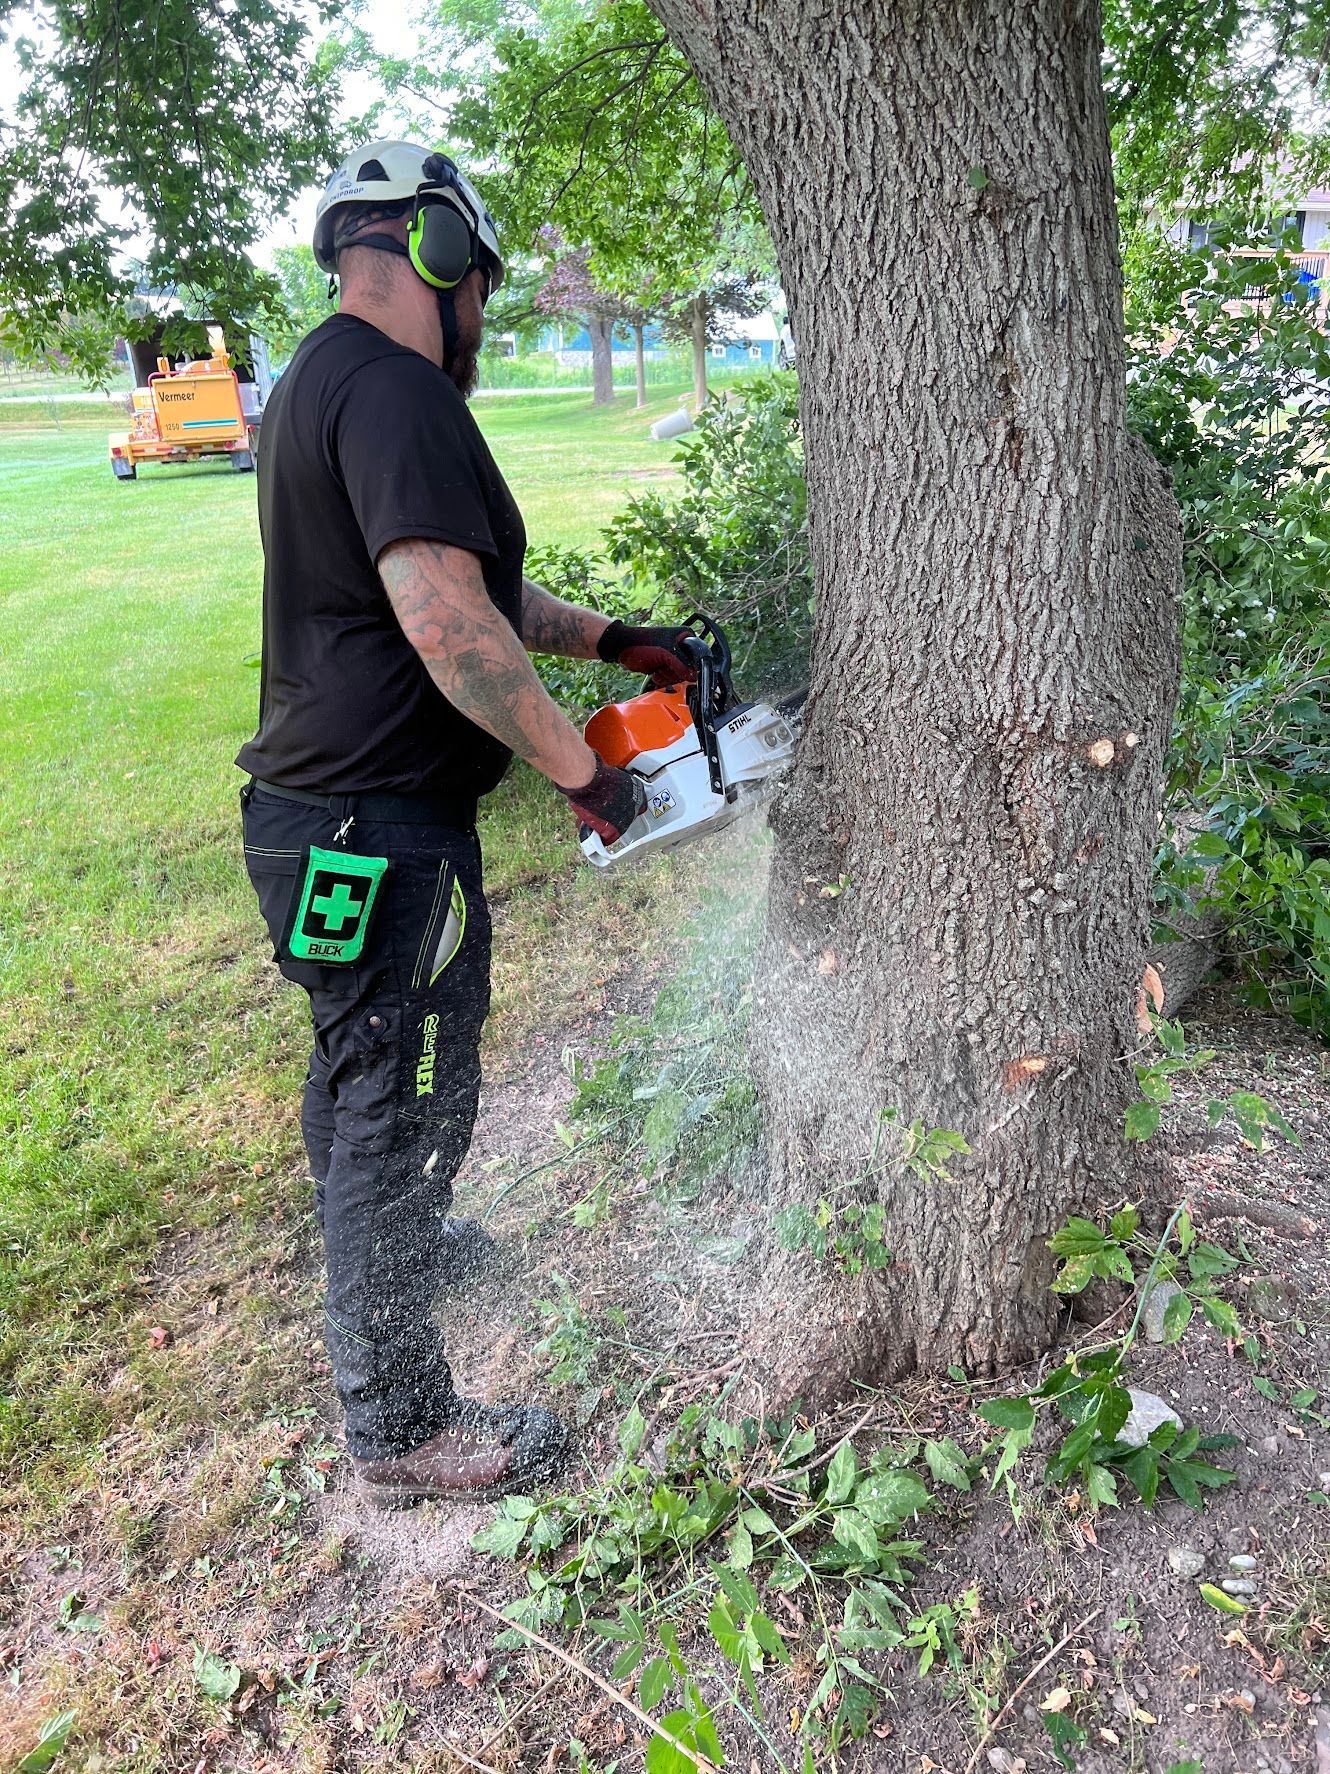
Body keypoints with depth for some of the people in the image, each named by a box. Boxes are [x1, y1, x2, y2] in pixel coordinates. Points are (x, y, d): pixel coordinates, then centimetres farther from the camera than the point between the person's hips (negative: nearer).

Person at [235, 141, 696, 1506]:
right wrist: (583, 772, -17)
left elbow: (458, 574, 20)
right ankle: (400, 1429, 16)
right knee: (406, 1102, 0)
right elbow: (450, 625, -28)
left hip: (314, 812, 11)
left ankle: (379, 1242, 52)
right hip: (381, 834, -10)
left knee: (357, 1066, 27)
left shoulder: (318, 384, 16)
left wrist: (607, 638, 17)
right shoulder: (394, 390, -18)